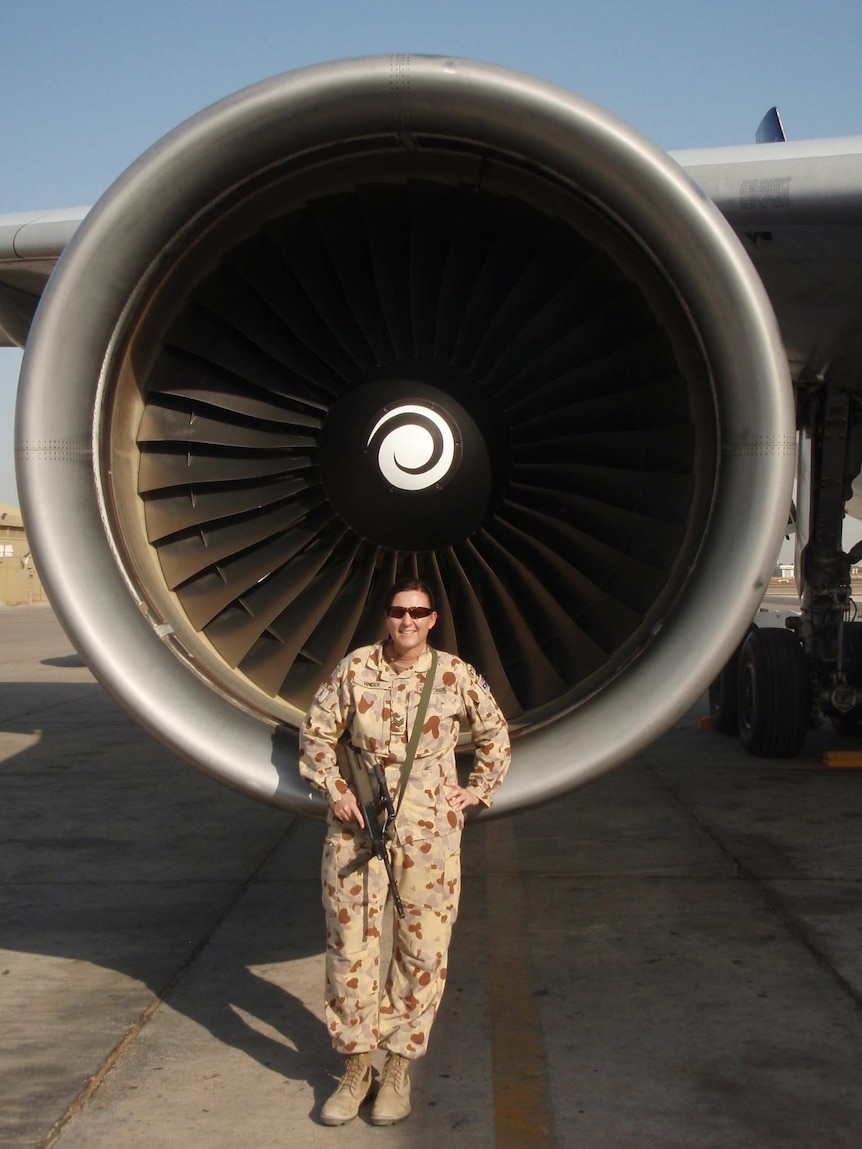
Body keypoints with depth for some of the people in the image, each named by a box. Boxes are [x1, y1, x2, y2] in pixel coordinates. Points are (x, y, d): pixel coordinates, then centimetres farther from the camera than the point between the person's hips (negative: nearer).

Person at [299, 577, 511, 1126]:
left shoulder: (455, 675, -2)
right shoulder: (355, 668, -2)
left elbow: (495, 736, 12)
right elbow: (317, 732, 7)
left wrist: (477, 790, 6)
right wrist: (335, 790, -2)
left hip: (428, 827, 0)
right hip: (357, 820, 0)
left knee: (423, 947, 3)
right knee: (351, 942, 3)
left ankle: (399, 1068, 18)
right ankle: (356, 1066, 18)